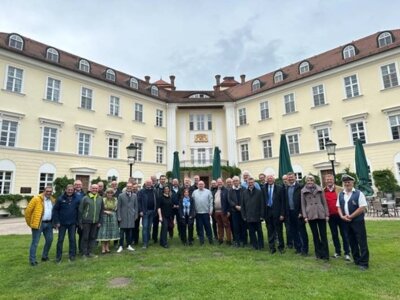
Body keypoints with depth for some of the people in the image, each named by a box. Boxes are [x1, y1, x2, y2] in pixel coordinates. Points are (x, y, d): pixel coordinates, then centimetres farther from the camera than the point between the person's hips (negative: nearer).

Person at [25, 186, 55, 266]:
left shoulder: (52, 200, 9)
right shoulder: (37, 199, -10)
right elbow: (28, 210, -7)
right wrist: (30, 222, -2)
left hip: (49, 223, 6)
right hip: (38, 224, -6)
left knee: (49, 240, 12)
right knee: (35, 242, 0)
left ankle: (44, 256, 29)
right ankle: (32, 260, 11)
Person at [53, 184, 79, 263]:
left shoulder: (76, 199, 0)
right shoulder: (60, 199, -5)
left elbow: (79, 211, 4)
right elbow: (55, 210, -3)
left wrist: (77, 221, 0)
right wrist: (56, 222, -7)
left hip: (72, 223, 1)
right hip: (62, 223, -1)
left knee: (72, 239, 7)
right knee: (60, 239, 6)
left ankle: (72, 255, 18)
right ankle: (58, 256, 18)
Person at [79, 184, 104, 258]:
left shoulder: (100, 198, 5)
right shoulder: (85, 198, -5)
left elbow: (101, 211, 9)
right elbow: (80, 210, -3)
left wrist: (100, 221, 5)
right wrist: (80, 222, -5)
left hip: (95, 222, 3)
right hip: (86, 221, -3)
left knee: (93, 237, 9)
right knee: (85, 237, 5)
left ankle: (90, 252, 20)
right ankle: (85, 252, 16)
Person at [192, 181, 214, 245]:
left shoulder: (208, 191, 3)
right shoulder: (194, 192, 7)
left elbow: (211, 201, 0)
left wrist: (210, 210, -6)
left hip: (206, 212, -2)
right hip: (197, 212, 2)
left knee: (208, 226, 3)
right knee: (199, 227, 7)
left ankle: (210, 239, 15)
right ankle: (201, 240, 17)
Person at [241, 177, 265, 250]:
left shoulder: (259, 192, 0)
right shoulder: (244, 193, 5)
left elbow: (262, 204, -2)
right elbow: (242, 205, 6)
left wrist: (261, 215, -7)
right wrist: (244, 216, 1)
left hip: (257, 216, -2)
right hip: (248, 217, 2)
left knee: (259, 231, 8)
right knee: (251, 232, 7)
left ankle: (260, 245, 22)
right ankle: (255, 245, 19)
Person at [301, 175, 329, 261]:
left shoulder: (319, 189, 6)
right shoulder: (303, 191, 4)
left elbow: (324, 202, 6)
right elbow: (303, 204, 4)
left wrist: (327, 214, 1)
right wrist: (305, 216, -3)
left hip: (321, 214, 0)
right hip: (310, 215, 0)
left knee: (323, 234, 2)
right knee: (315, 235, 8)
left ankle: (325, 254, 9)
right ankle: (318, 253, 18)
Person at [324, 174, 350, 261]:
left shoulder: (339, 189, -1)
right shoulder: (323, 192, 1)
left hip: (340, 215, -1)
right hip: (331, 216, 2)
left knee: (344, 234, 5)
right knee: (334, 234, 11)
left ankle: (347, 253, 14)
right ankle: (337, 251, 24)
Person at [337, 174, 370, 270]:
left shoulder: (359, 193, -9)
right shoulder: (341, 194, 8)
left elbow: (362, 208, -14)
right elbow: (339, 207, 12)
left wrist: (350, 216, -14)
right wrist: (342, 216, -6)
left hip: (357, 221, -5)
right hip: (346, 222, 5)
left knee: (362, 242, 0)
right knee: (352, 242, 14)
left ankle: (364, 263, 10)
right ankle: (356, 260, 28)